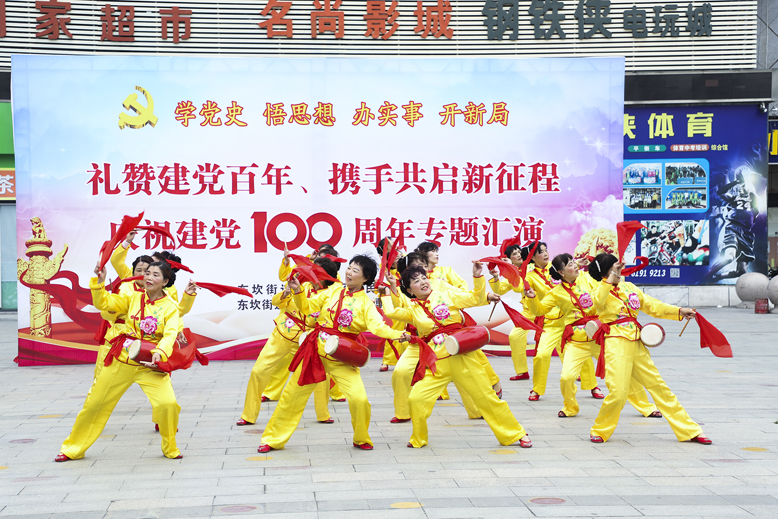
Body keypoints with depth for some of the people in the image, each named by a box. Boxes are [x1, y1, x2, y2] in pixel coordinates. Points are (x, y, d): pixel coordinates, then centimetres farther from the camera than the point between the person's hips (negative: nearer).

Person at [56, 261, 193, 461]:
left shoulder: (170, 307, -4)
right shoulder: (134, 298, 3)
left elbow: (170, 334, -19)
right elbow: (103, 303, 3)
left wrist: (159, 353, -37)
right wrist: (99, 282, -13)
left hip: (150, 364, -2)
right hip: (121, 360, 2)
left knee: (168, 403, -20)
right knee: (95, 403, 8)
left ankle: (170, 448, 7)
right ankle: (73, 448, 28)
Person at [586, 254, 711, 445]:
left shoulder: (628, 287, 14)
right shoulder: (600, 293, -4)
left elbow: (651, 305, 19)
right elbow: (598, 300, -30)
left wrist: (679, 311, 12)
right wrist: (612, 277, -34)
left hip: (637, 344, 6)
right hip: (616, 345, -6)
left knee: (659, 387, 11)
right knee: (618, 392, -16)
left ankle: (689, 431, 19)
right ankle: (599, 431, 9)